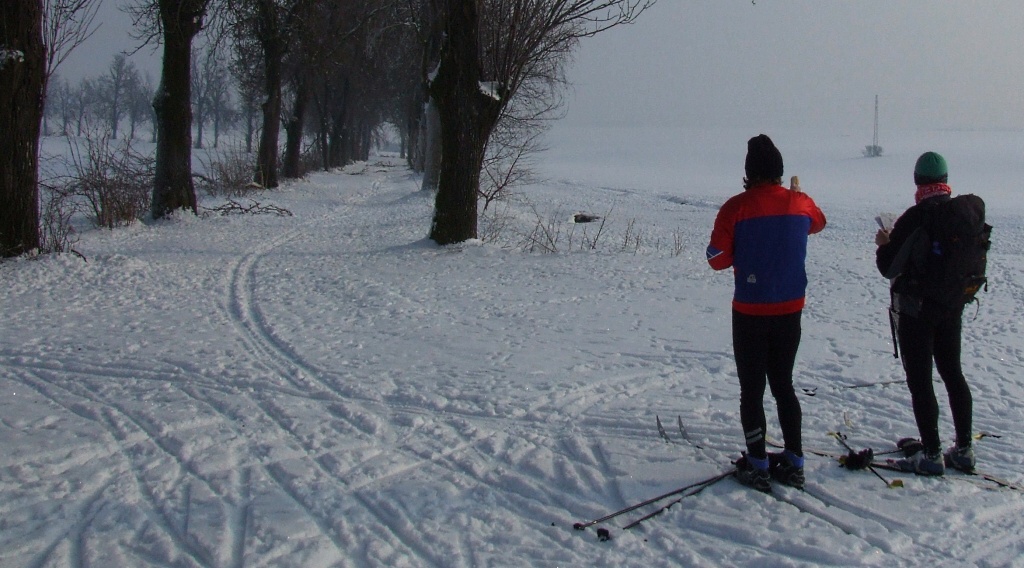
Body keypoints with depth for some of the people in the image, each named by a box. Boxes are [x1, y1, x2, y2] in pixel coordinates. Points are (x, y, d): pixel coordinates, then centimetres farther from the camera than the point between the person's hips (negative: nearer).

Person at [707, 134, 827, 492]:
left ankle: (757, 466, 10)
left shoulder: (737, 207, -14)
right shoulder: (801, 203, -1)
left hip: (750, 312, -4)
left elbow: (717, 259, -11)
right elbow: (818, 223, 23)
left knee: (752, 389, 7)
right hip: (790, 310, 4)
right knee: (783, 385, 17)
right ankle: (793, 462, 19)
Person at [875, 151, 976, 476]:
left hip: (916, 310, -6)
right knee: (953, 374, 16)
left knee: (920, 380, 1)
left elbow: (889, 267, -15)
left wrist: (884, 244, 3)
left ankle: (932, 455, 2)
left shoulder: (913, 219, -20)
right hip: (953, 308, 7)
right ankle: (964, 449, 20)